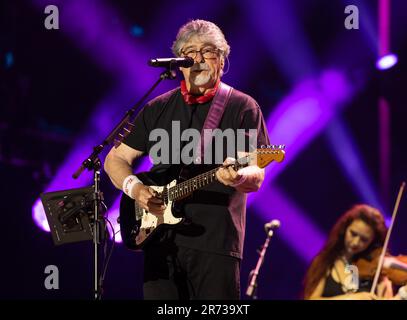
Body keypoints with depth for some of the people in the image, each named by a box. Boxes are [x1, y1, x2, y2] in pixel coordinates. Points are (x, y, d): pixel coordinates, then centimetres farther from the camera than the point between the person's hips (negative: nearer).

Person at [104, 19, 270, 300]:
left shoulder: (242, 107, 3)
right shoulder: (158, 109, 15)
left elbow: (255, 178, -6)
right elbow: (115, 159, 18)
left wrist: (239, 176, -30)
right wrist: (135, 188, -3)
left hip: (217, 242, -4)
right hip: (161, 239, 4)